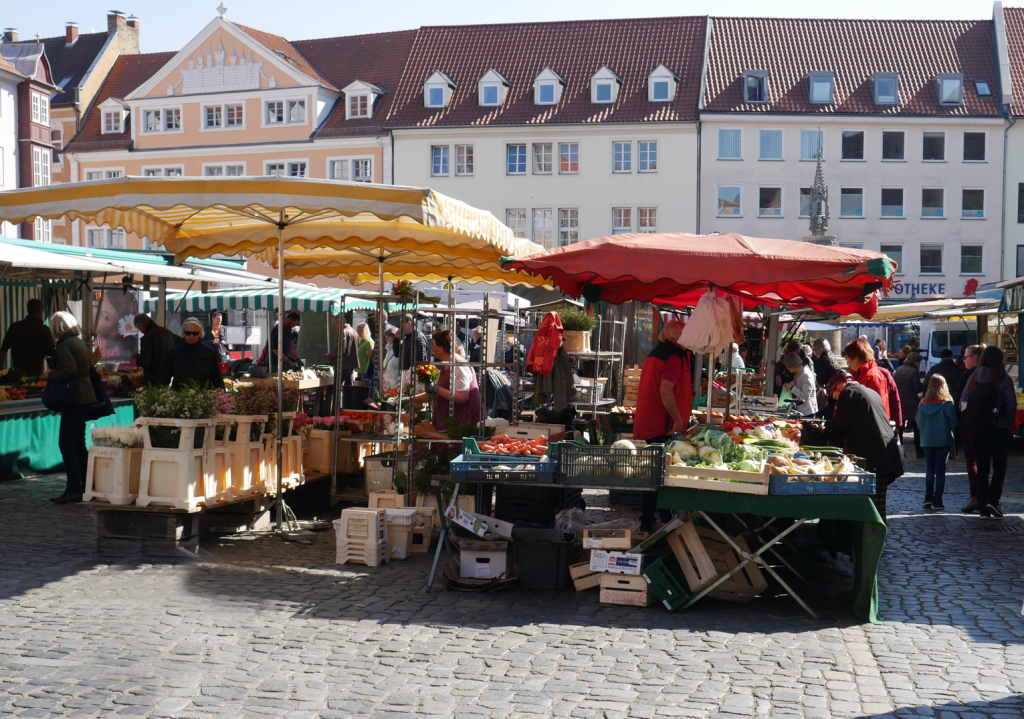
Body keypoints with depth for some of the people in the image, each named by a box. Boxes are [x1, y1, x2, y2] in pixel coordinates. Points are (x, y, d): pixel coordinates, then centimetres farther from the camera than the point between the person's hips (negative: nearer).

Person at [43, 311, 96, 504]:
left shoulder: (63, 345, -12)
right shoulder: (81, 342, 14)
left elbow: (70, 370, -25)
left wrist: (50, 375, -10)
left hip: (75, 399, -9)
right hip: (87, 396, 9)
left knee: (66, 443, -7)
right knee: (78, 443, 13)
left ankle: (73, 489, -10)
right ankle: (85, 486, 15)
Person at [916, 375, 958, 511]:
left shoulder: (922, 404, -1)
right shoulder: (947, 403, -9)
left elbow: (918, 423, 3)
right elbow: (953, 421, -10)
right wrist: (949, 431, 9)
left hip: (927, 441, 3)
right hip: (943, 440, -2)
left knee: (929, 469, 11)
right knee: (940, 470, 2)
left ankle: (928, 497, 4)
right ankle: (938, 500, 1)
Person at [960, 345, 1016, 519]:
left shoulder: (973, 378, 5)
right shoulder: (1003, 379, -7)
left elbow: (963, 402, 3)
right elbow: (1011, 405, -11)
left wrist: (970, 422, 10)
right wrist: (1009, 423, 2)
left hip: (976, 430, 4)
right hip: (998, 429, -3)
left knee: (982, 467, 9)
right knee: (999, 465, 10)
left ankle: (983, 508, 9)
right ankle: (993, 500, -7)